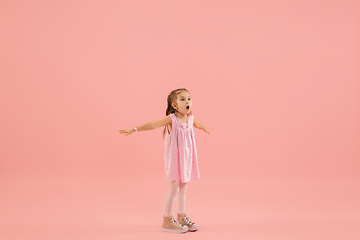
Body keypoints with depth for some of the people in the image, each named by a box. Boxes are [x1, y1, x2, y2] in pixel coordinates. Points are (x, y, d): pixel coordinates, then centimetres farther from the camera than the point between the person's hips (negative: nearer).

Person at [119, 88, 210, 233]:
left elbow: (197, 124, 27)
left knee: (183, 189, 15)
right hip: (174, 159, -6)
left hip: (186, 159, 6)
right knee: (173, 190, 0)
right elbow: (152, 125, -24)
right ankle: (167, 221, 13)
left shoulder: (190, 118, 2)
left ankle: (181, 217, 29)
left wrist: (203, 127, 48)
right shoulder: (171, 119, -16)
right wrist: (134, 129, -34)